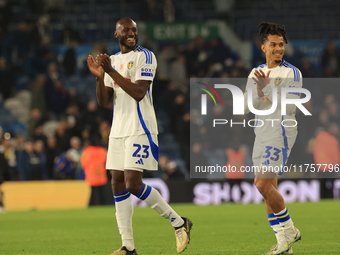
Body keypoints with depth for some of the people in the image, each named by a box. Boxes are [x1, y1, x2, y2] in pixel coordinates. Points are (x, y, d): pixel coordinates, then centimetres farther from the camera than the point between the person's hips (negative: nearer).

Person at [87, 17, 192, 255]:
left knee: (133, 184, -15)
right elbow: (104, 102, 11)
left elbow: (139, 93, -17)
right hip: (118, 130, 7)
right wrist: (100, 76, -5)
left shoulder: (145, 57, -6)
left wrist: (112, 71, -18)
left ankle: (179, 222, 0)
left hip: (140, 129, -7)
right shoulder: (112, 60, 16)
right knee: (118, 185, 2)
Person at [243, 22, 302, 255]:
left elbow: (289, 108, -14)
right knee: (269, 188, 5)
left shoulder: (292, 73, -7)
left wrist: (266, 90, -20)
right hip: (262, 134, 7)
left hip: (281, 134, -7)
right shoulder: (256, 73, 12)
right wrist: (260, 90, -14)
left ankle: (289, 230, -1)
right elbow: (247, 106, 5)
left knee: (263, 184, -16)